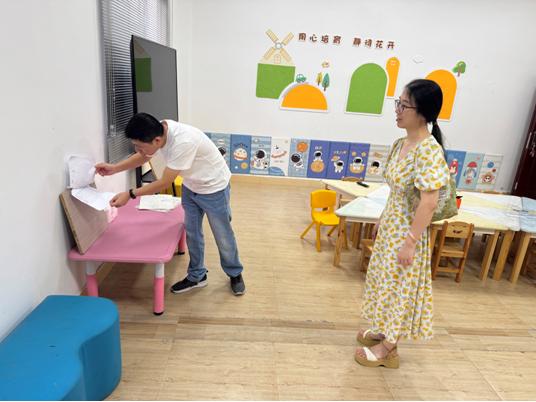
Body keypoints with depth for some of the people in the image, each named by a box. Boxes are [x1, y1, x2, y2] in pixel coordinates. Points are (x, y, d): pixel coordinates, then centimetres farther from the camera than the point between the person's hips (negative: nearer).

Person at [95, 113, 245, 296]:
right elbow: (142, 157, 6)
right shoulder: (159, 131, -15)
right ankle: (197, 276, 33)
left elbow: (164, 183, -30)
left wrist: (130, 194, -23)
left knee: (222, 235, 8)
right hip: (190, 188, 7)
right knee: (192, 232, 14)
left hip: (213, 188, -7)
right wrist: (114, 168, -5)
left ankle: (235, 274, 31)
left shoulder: (183, 142, -40)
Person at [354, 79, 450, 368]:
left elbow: (429, 203, -24)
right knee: (386, 281, 22)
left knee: (399, 286, 8)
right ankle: (384, 330, 43)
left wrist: (410, 243, -21)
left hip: (407, 231, -8)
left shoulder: (429, 150, -24)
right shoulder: (400, 144, 2)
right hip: (390, 226, 9)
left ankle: (388, 347, 29)